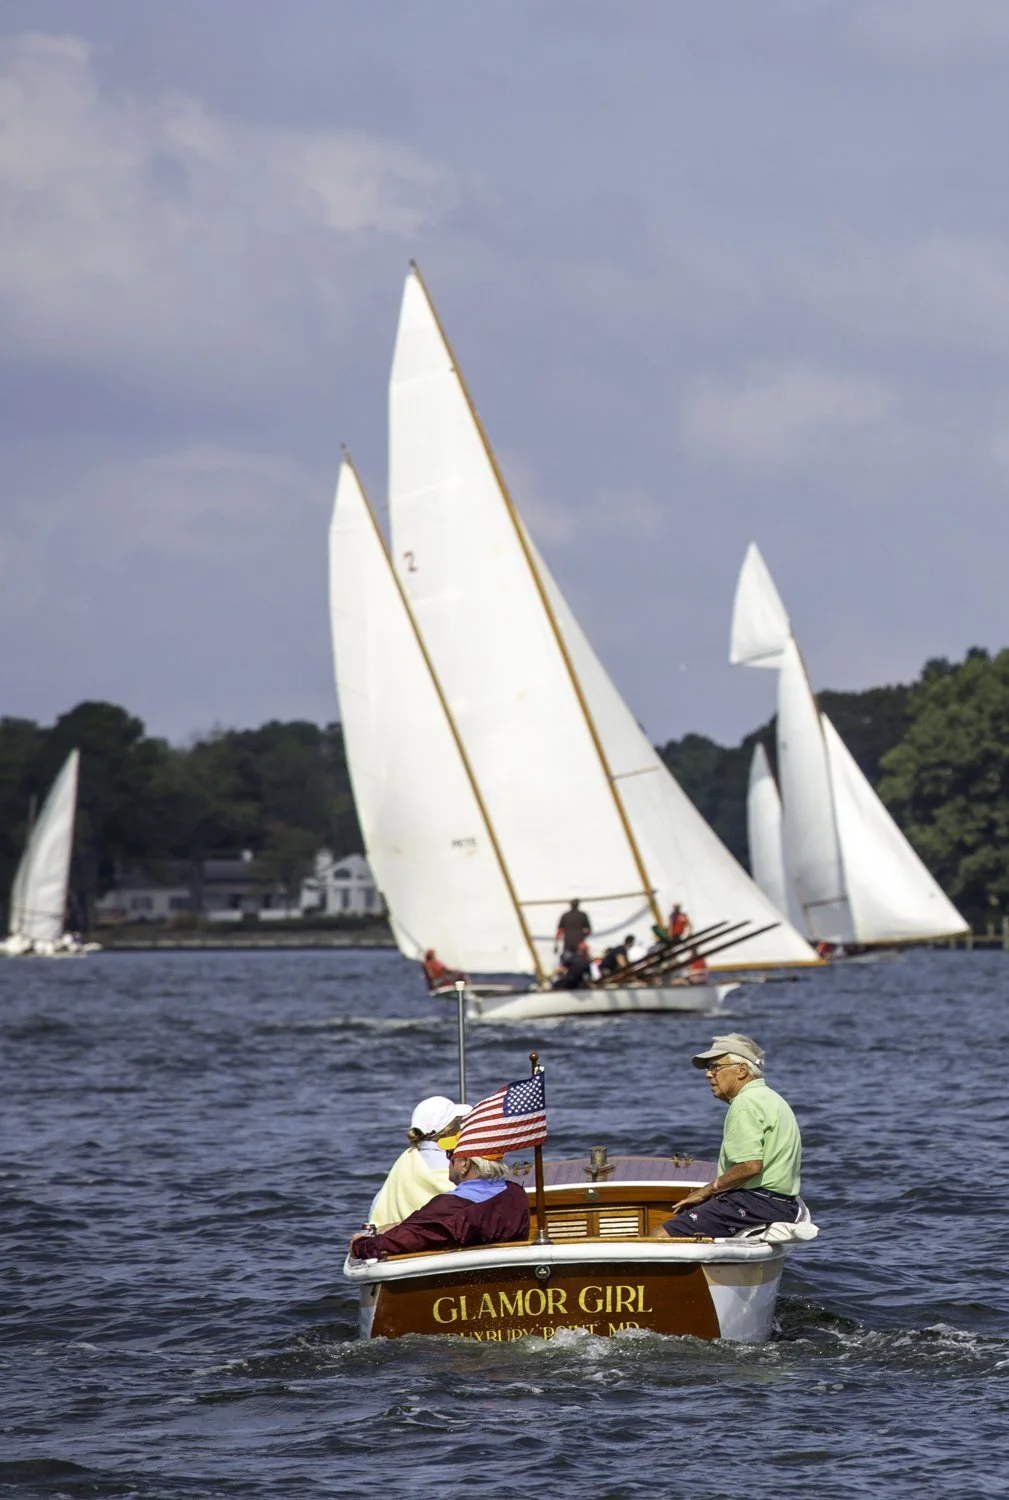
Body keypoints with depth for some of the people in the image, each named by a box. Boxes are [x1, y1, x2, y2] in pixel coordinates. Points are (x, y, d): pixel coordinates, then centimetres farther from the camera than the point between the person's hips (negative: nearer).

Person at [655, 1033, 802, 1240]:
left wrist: (708, 1190, -8)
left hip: (756, 1203, -11)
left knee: (663, 1236, -16)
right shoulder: (768, 1097, 23)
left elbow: (750, 1166, -22)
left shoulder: (745, 1104, -11)